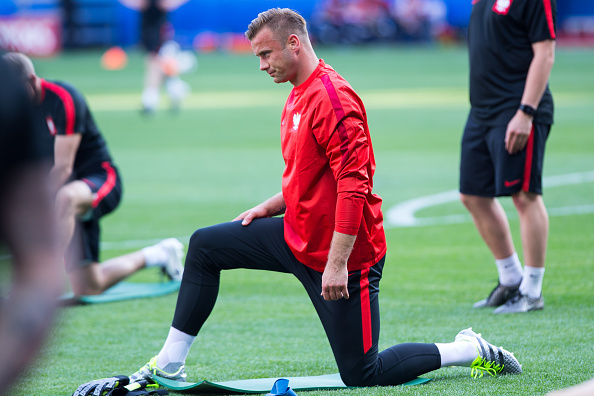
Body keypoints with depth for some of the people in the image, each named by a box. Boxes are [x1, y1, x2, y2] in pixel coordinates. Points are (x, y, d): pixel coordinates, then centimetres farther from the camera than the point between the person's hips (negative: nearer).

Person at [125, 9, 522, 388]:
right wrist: (269, 208, 11)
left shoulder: (332, 97, -20)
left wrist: (337, 263, -29)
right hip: (298, 237, 10)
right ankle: (169, 365, 14)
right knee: (205, 245, 9)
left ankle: (472, 350, 9)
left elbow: (353, 185, -26)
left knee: (361, 375, -6)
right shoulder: (299, 96, 12)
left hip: (344, 254, -10)